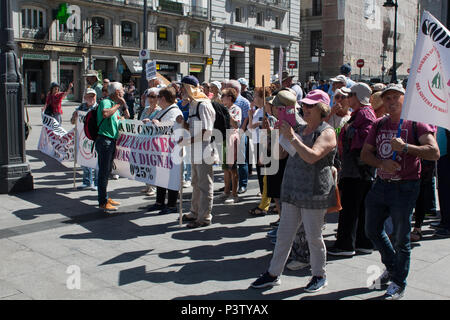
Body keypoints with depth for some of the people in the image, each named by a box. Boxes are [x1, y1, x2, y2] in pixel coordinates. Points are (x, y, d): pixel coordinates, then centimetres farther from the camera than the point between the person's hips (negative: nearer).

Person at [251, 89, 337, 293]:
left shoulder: (327, 132, -9)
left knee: (314, 237, 5)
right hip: (293, 191, 7)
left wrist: (292, 137, -25)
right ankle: (273, 274, 19)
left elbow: (312, 156, -25)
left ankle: (320, 276, 24)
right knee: (283, 235, 10)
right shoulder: (300, 129, 14)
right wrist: (280, 134, 9)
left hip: (314, 194, -7)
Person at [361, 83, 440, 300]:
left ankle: (399, 283, 20)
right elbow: (365, 154, 8)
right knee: (372, 230, 17)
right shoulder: (379, 124, 10)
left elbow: (434, 153, -18)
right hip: (381, 184, 6)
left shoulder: (415, 123, -7)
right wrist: (382, 163, -11)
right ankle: (391, 268, 40)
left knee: (400, 238, 2)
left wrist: (405, 146, -27)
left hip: (405, 187, -6)